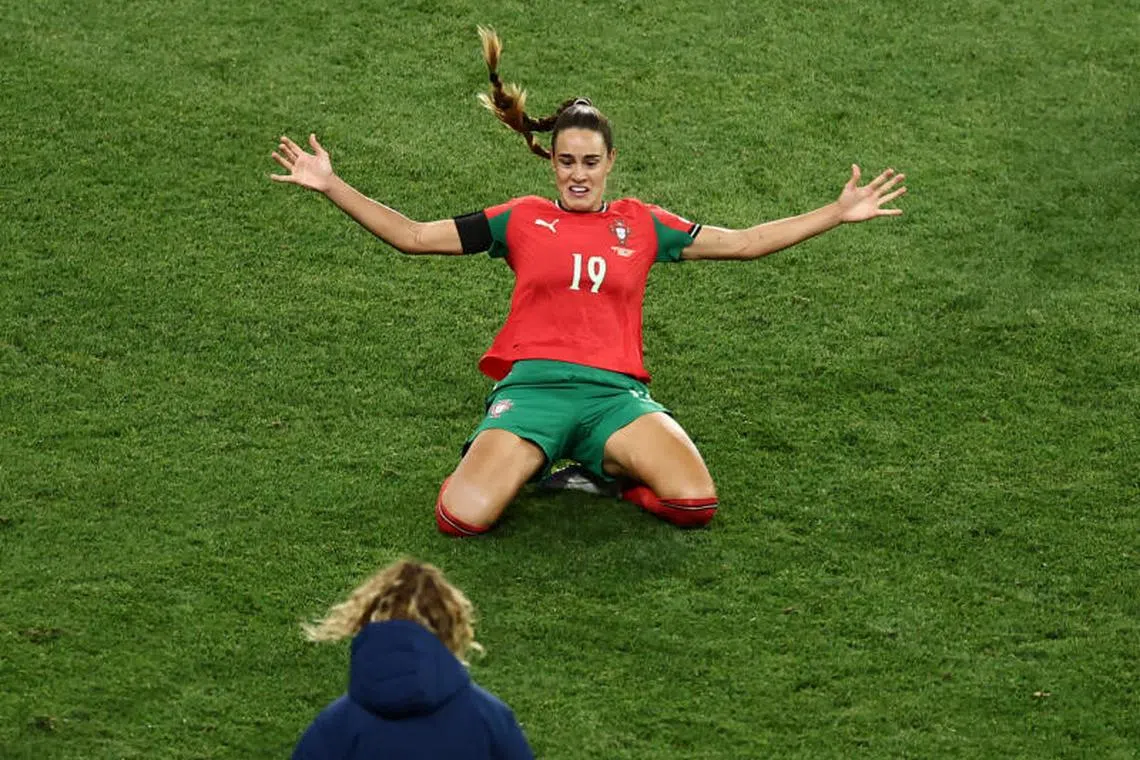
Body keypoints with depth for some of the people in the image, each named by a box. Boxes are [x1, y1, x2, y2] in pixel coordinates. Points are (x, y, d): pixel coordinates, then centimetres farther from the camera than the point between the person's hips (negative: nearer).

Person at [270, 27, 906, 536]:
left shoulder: (641, 224, 17)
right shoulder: (522, 219, 14)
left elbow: (743, 242, 17)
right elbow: (410, 236, 13)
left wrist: (839, 213, 12)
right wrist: (331, 186, 5)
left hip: (615, 391, 2)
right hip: (533, 383, -1)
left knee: (696, 503, -25)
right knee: (464, 518, -27)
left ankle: (606, 467, 7)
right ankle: (521, 463, 10)